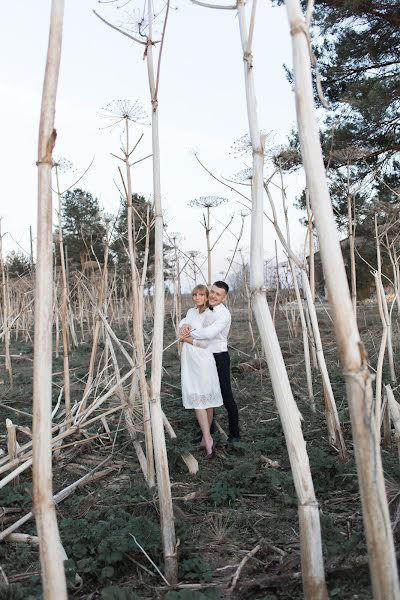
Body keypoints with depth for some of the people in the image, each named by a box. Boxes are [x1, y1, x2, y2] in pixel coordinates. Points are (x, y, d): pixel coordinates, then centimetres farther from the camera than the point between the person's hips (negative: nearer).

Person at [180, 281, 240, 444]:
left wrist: (189, 334, -19)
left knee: (226, 396, 1)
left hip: (219, 357, -7)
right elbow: (184, 322, 3)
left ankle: (234, 434, 15)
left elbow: (208, 333, -31)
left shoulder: (224, 314, -16)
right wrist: (185, 325, -21)